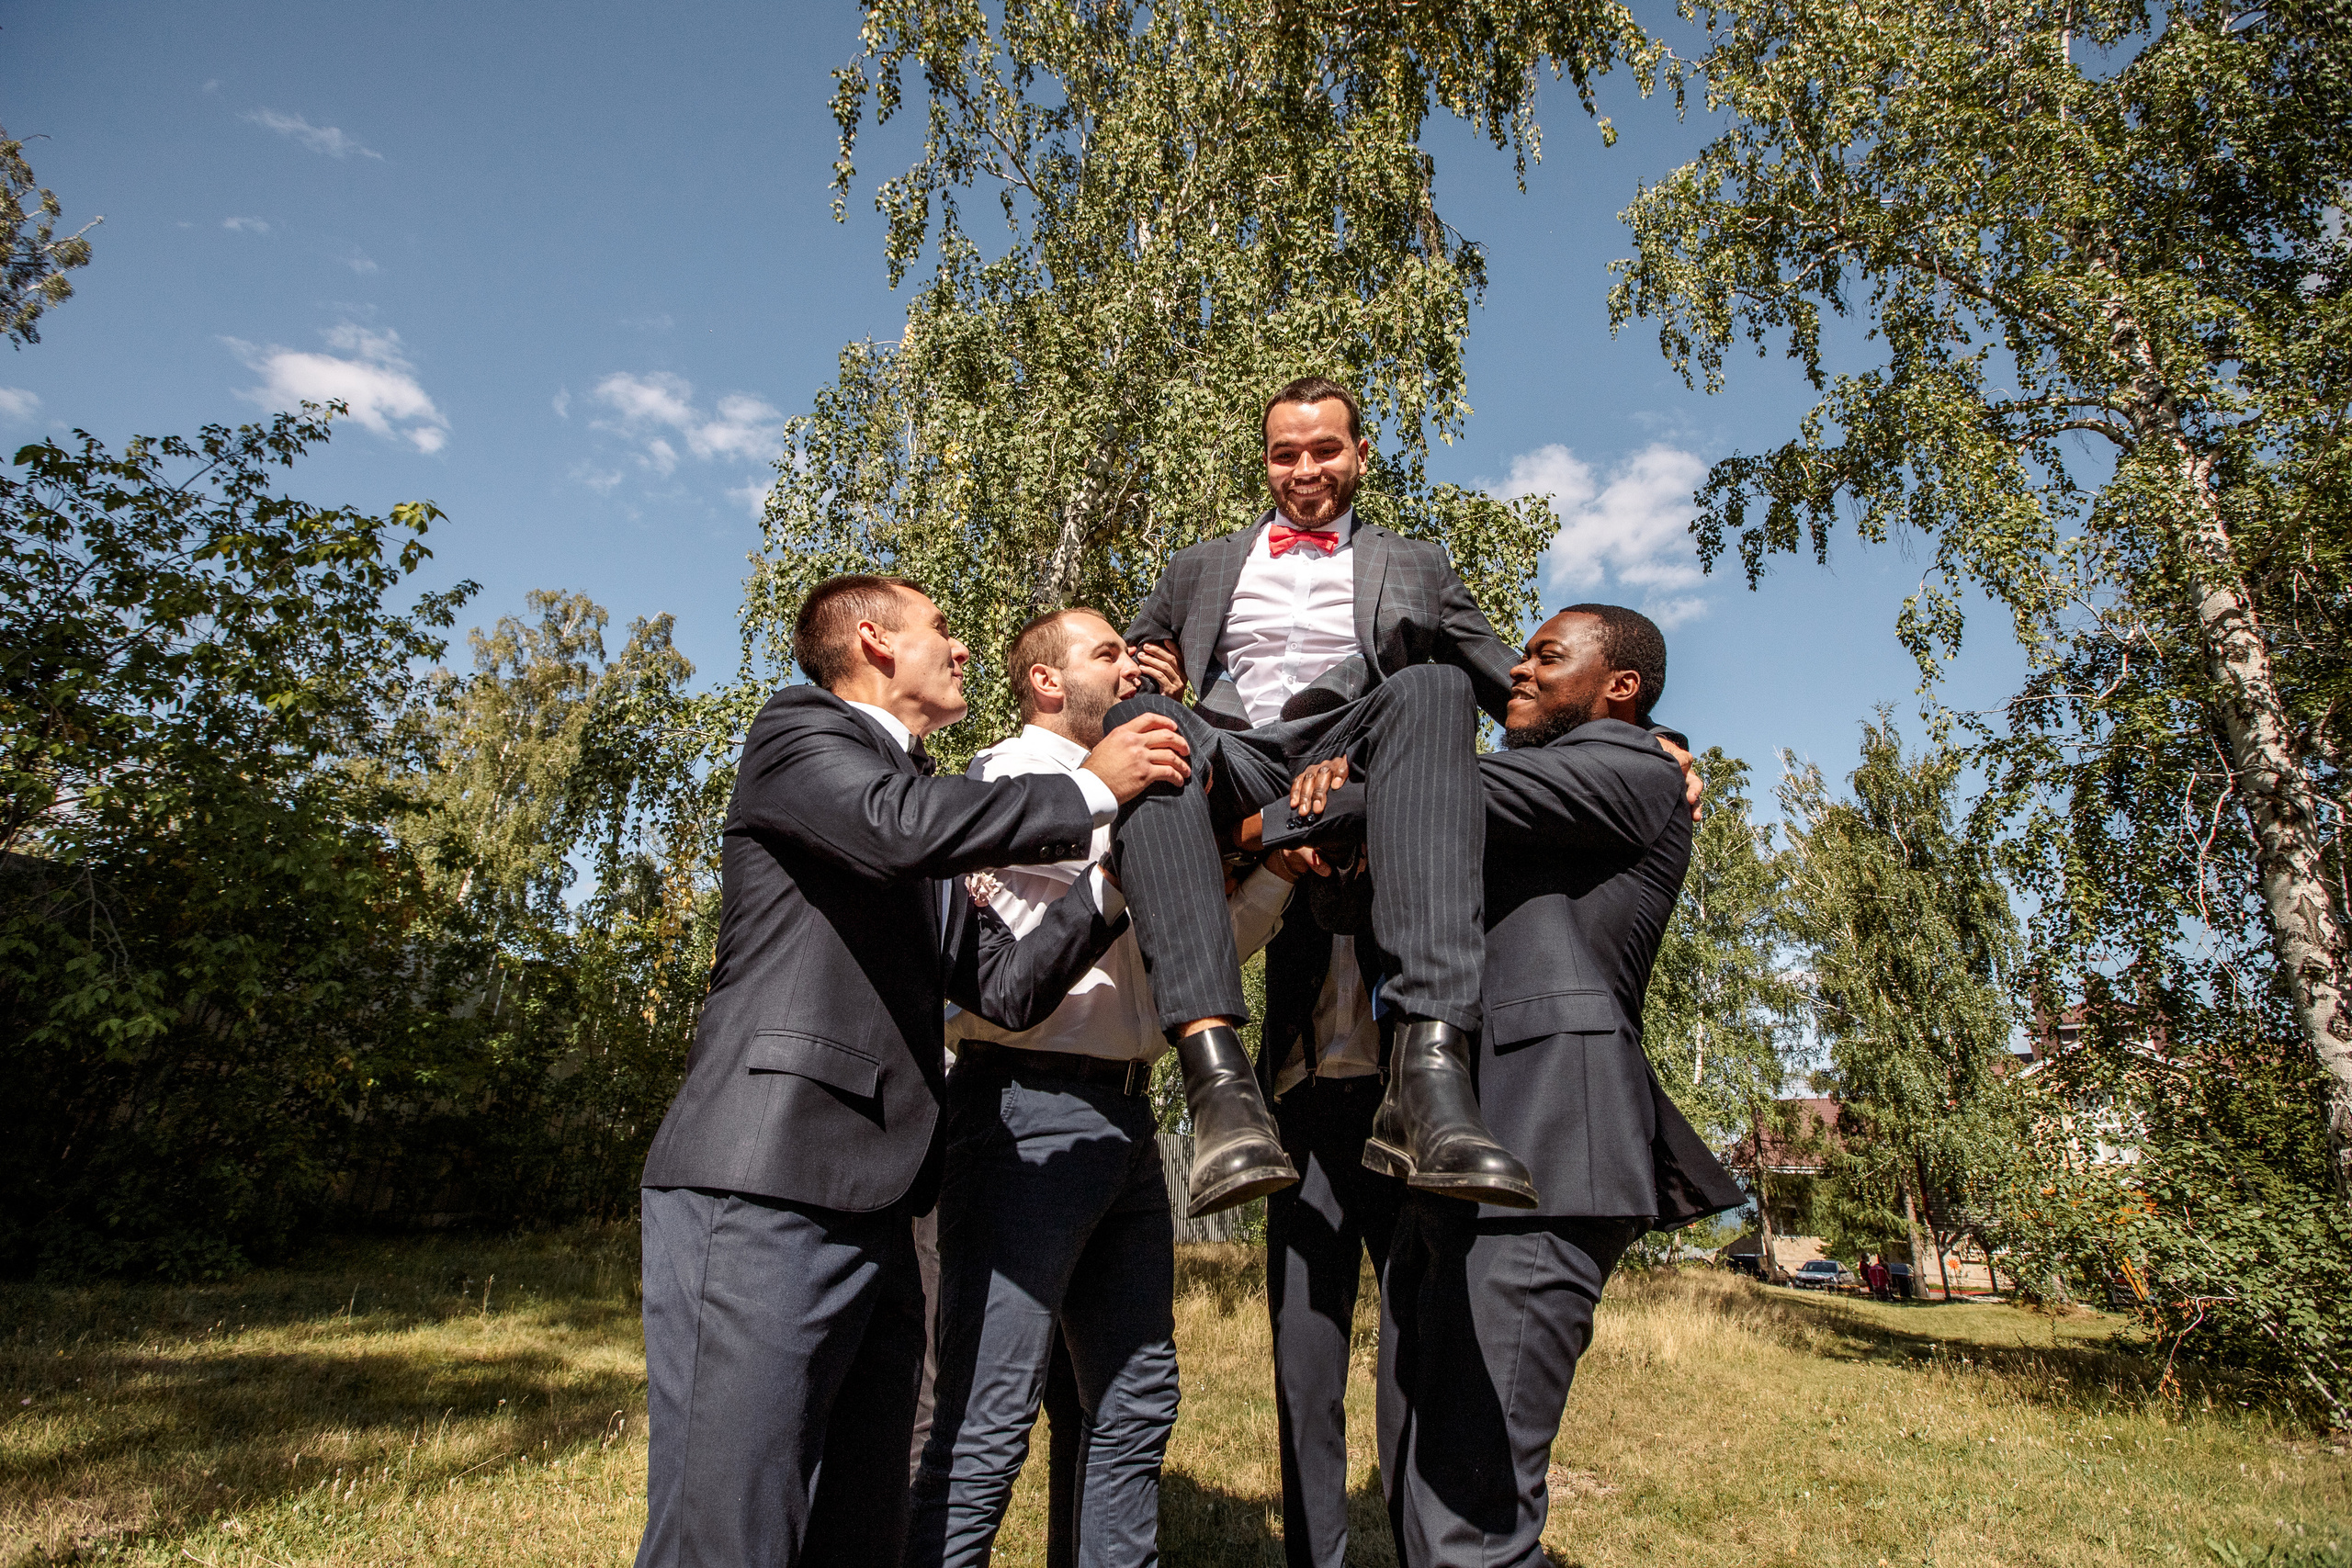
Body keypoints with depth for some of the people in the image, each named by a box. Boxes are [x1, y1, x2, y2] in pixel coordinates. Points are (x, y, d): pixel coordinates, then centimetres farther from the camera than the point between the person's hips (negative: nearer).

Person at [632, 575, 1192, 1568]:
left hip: (874, 1215, 8)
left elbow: (1007, 987, 16)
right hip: (760, 1190, -8)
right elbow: (898, 825, -21)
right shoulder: (797, 733, 3)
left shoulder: (927, 794, 25)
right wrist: (1091, 791, -9)